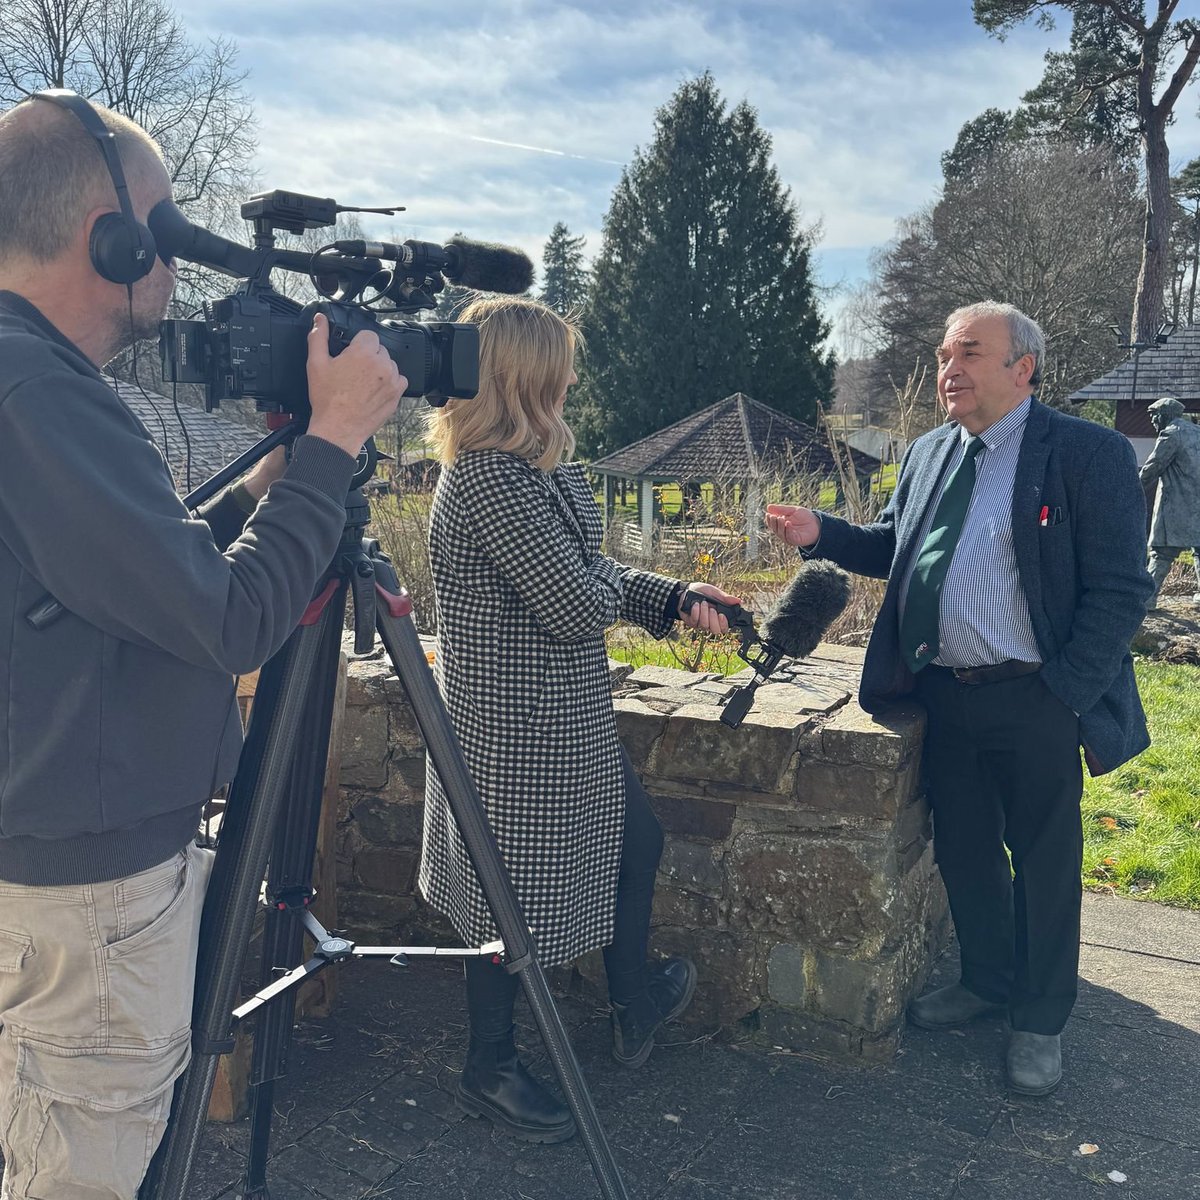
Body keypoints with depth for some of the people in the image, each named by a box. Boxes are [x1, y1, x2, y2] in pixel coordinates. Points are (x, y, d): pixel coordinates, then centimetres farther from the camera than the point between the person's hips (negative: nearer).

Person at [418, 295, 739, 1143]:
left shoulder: (538, 467, 8)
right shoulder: (490, 478, -24)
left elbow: (592, 572, 14)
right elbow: (582, 606, -25)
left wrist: (674, 599, 3)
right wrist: (609, 581, -3)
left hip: (569, 719, 10)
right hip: (519, 727, -10)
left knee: (636, 842, 23)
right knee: (518, 892, 7)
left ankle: (636, 1009, 46)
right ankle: (491, 1073, 30)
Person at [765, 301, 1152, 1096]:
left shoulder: (1089, 454, -10)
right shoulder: (928, 455, 9)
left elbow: (1120, 589, -12)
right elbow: (892, 547, 16)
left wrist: (1065, 693, -16)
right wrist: (822, 534, -2)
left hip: (1036, 702, -5)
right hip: (946, 695, 6)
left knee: (1044, 861, 10)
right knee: (964, 851, 18)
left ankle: (1041, 1021, 29)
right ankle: (987, 982, 41)